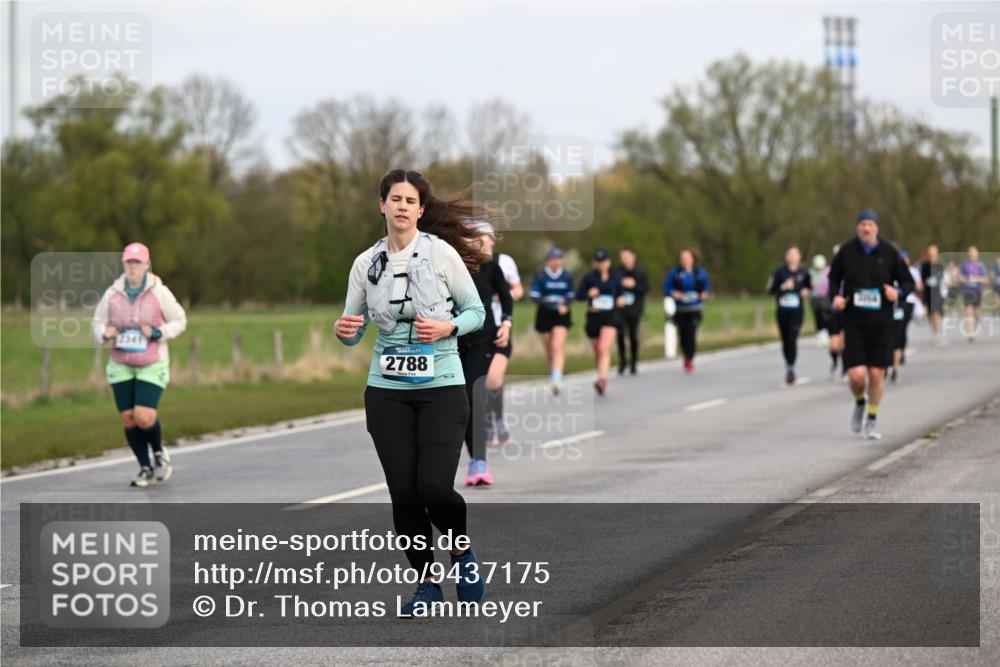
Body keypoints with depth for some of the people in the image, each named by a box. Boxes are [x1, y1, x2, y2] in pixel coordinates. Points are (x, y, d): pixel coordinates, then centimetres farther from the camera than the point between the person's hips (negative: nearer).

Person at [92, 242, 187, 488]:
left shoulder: (159, 293, -7)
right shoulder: (112, 294, -2)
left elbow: (179, 321, 2)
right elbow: (98, 322, 11)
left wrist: (157, 333, -15)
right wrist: (104, 334, -12)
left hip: (152, 365, -3)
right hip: (121, 365, 3)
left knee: (144, 417, -15)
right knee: (128, 419, 2)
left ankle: (159, 452, 17)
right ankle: (145, 468, 20)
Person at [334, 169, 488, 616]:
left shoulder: (442, 252, -4)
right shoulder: (366, 263, 4)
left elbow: (476, 312, 2)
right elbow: (353, 330, 9)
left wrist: (447, 328, -17)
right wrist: (344, 331, -14)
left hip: (441, 386, -3)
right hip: (387, 391, 3)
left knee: (435, 488, -14)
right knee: (403, 492, 1)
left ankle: (462, 552, 17)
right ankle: (426, 584, 17)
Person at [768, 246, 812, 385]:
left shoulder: (803, 273, 4)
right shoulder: (780, 272, 1)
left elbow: (809, 286, 21)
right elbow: (771, 291, 0)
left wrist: (806, 291, -1)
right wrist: (783, 287, -16)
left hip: (797, 311, -1)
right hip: (782, 310, 1)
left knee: (792, 339, -14)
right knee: (785, 340, 9)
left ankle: (791, 369, -15)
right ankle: (788, 366, 28)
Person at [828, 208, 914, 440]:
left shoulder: (889, 253, -3)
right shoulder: (846, 251, -2)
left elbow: (909, 283, 5)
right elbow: (834, 277, 13)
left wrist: (898, 292, -16)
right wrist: (836, 296, -6)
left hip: (881, 323, 0)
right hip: (854, 322, 0)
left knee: (877, 374, 1)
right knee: (856, 375, -10)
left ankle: (872, 421, 20)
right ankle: (859, 403, 24)